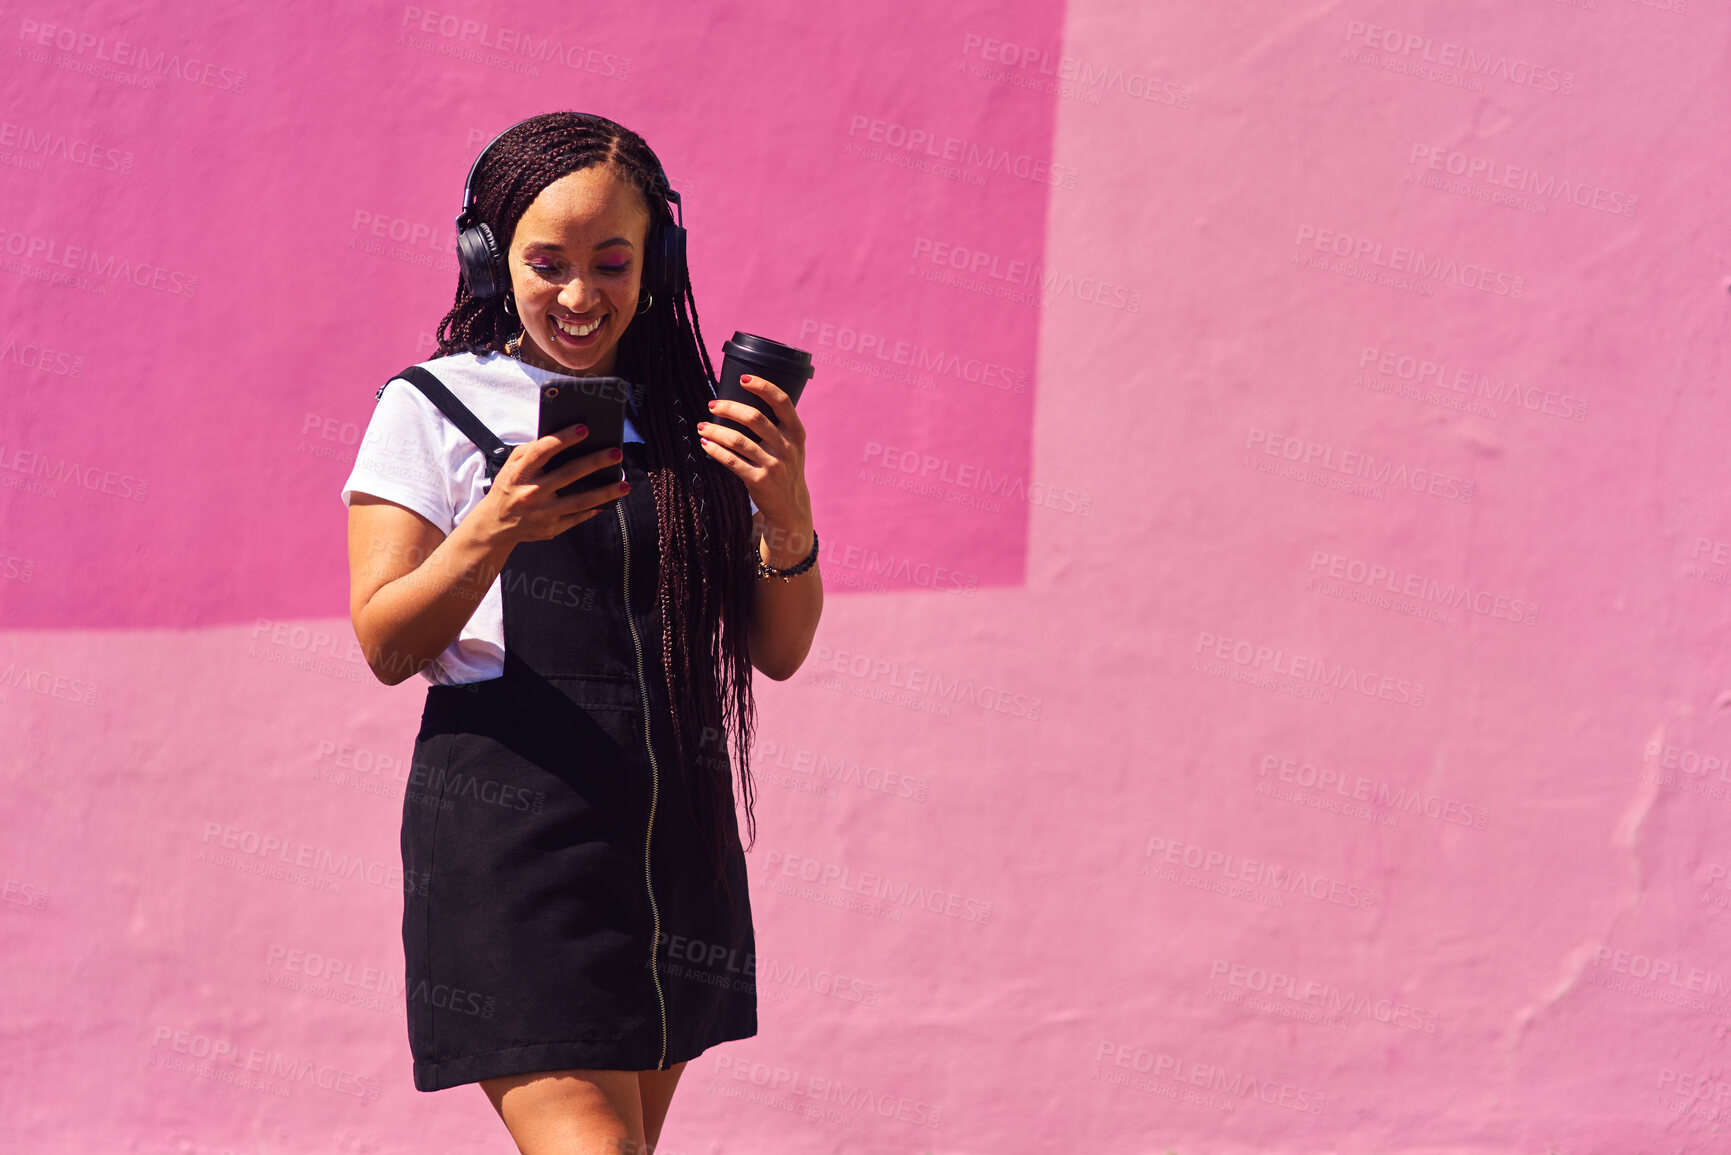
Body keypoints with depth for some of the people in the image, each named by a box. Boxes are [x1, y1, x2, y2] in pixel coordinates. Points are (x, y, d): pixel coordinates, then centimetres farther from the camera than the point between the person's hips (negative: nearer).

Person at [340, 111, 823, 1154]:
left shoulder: (686, 419, 12)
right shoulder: (434, 410, 1)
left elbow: (779, 650, 9)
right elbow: (387, 647, -5)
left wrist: (785, 511, -11)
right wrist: (492, 532, -23)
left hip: (675, 839, 5)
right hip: (513, 839, -4)